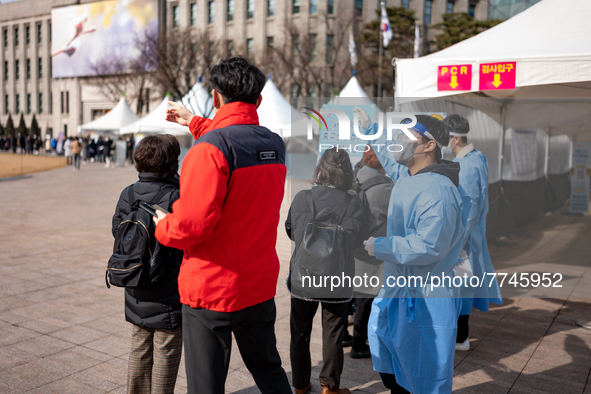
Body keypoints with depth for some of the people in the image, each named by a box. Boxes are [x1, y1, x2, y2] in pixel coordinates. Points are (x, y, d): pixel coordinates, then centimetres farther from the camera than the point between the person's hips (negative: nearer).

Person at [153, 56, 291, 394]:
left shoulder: (209, 149, -20)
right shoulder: (275, 144, 3)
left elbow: (193, 224, -26)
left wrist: (163, 227, -5)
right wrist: (195, 123, 31)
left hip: (212, 290, -6)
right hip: (261, 285, 7)